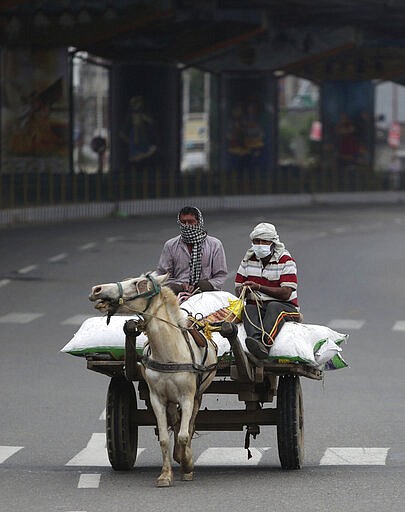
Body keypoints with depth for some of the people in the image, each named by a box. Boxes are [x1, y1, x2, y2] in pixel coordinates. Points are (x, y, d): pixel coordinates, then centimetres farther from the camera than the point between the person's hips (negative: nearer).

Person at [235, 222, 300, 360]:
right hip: (256, 306, 3)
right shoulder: (248, 259, 13)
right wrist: (244, 290, -16)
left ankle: (264, 342, -63)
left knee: (274, 307, -37)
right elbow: (238, 290, 11)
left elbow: (286, 293, -14)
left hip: (286, 308, -3)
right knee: (248, 310, -31)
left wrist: (259, 287, -24)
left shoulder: (285, 261, -2)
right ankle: (256, 340, -61)